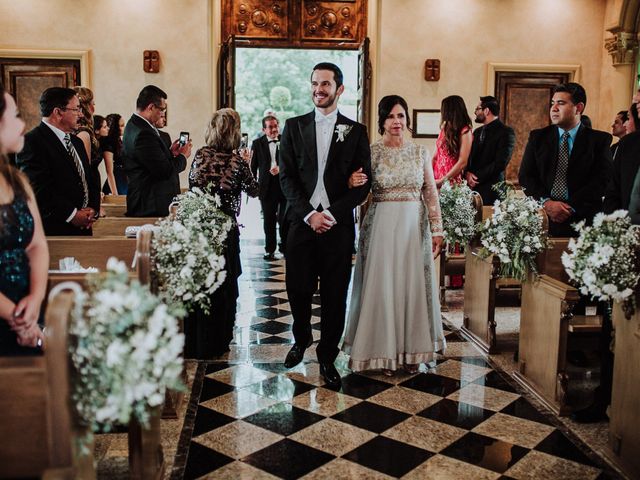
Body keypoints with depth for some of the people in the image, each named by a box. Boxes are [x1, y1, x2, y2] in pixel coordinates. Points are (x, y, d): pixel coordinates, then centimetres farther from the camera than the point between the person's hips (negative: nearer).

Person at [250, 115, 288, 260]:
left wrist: (280, 168, -21)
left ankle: (285, 246, 21)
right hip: (267, 187, 1)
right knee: (269, 220, 7)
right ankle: (270, 249, 16)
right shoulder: (257, 143, 4)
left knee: (285, 219, 4)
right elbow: (253, 166, 6)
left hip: (285, 185, 0)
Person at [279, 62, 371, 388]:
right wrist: (309, 214, -10)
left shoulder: (356, 131, 7)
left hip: (338, 225, 0)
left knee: (335, 296, 4)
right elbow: (286, 177, 2)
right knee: (298, 290, 6)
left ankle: (327, 357, 21)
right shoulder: (294, 127, 8)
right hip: (301, 222, 1)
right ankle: (302, 339, 35)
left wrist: (331, 214, -10)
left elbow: (363, 182, 2)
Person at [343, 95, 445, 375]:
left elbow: (431, 194, 6)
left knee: (413, 285, 8)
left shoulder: (420, 152, 6)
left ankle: (411, 350, 22)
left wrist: (436, 230, 2)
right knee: (381, 286, 2)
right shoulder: (370, 152, 0)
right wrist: (352, 183, -20)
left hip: (414, 225, 2)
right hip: (381, 225, -2)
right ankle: (384, 351, 16)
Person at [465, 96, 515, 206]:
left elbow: (500, 163, -13)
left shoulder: (506, 132, -4)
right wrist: (468, 173, -5)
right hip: (472, 187, 6)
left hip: (491, 190, -6)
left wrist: (477, 177, -10)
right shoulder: (478, 132, 19)